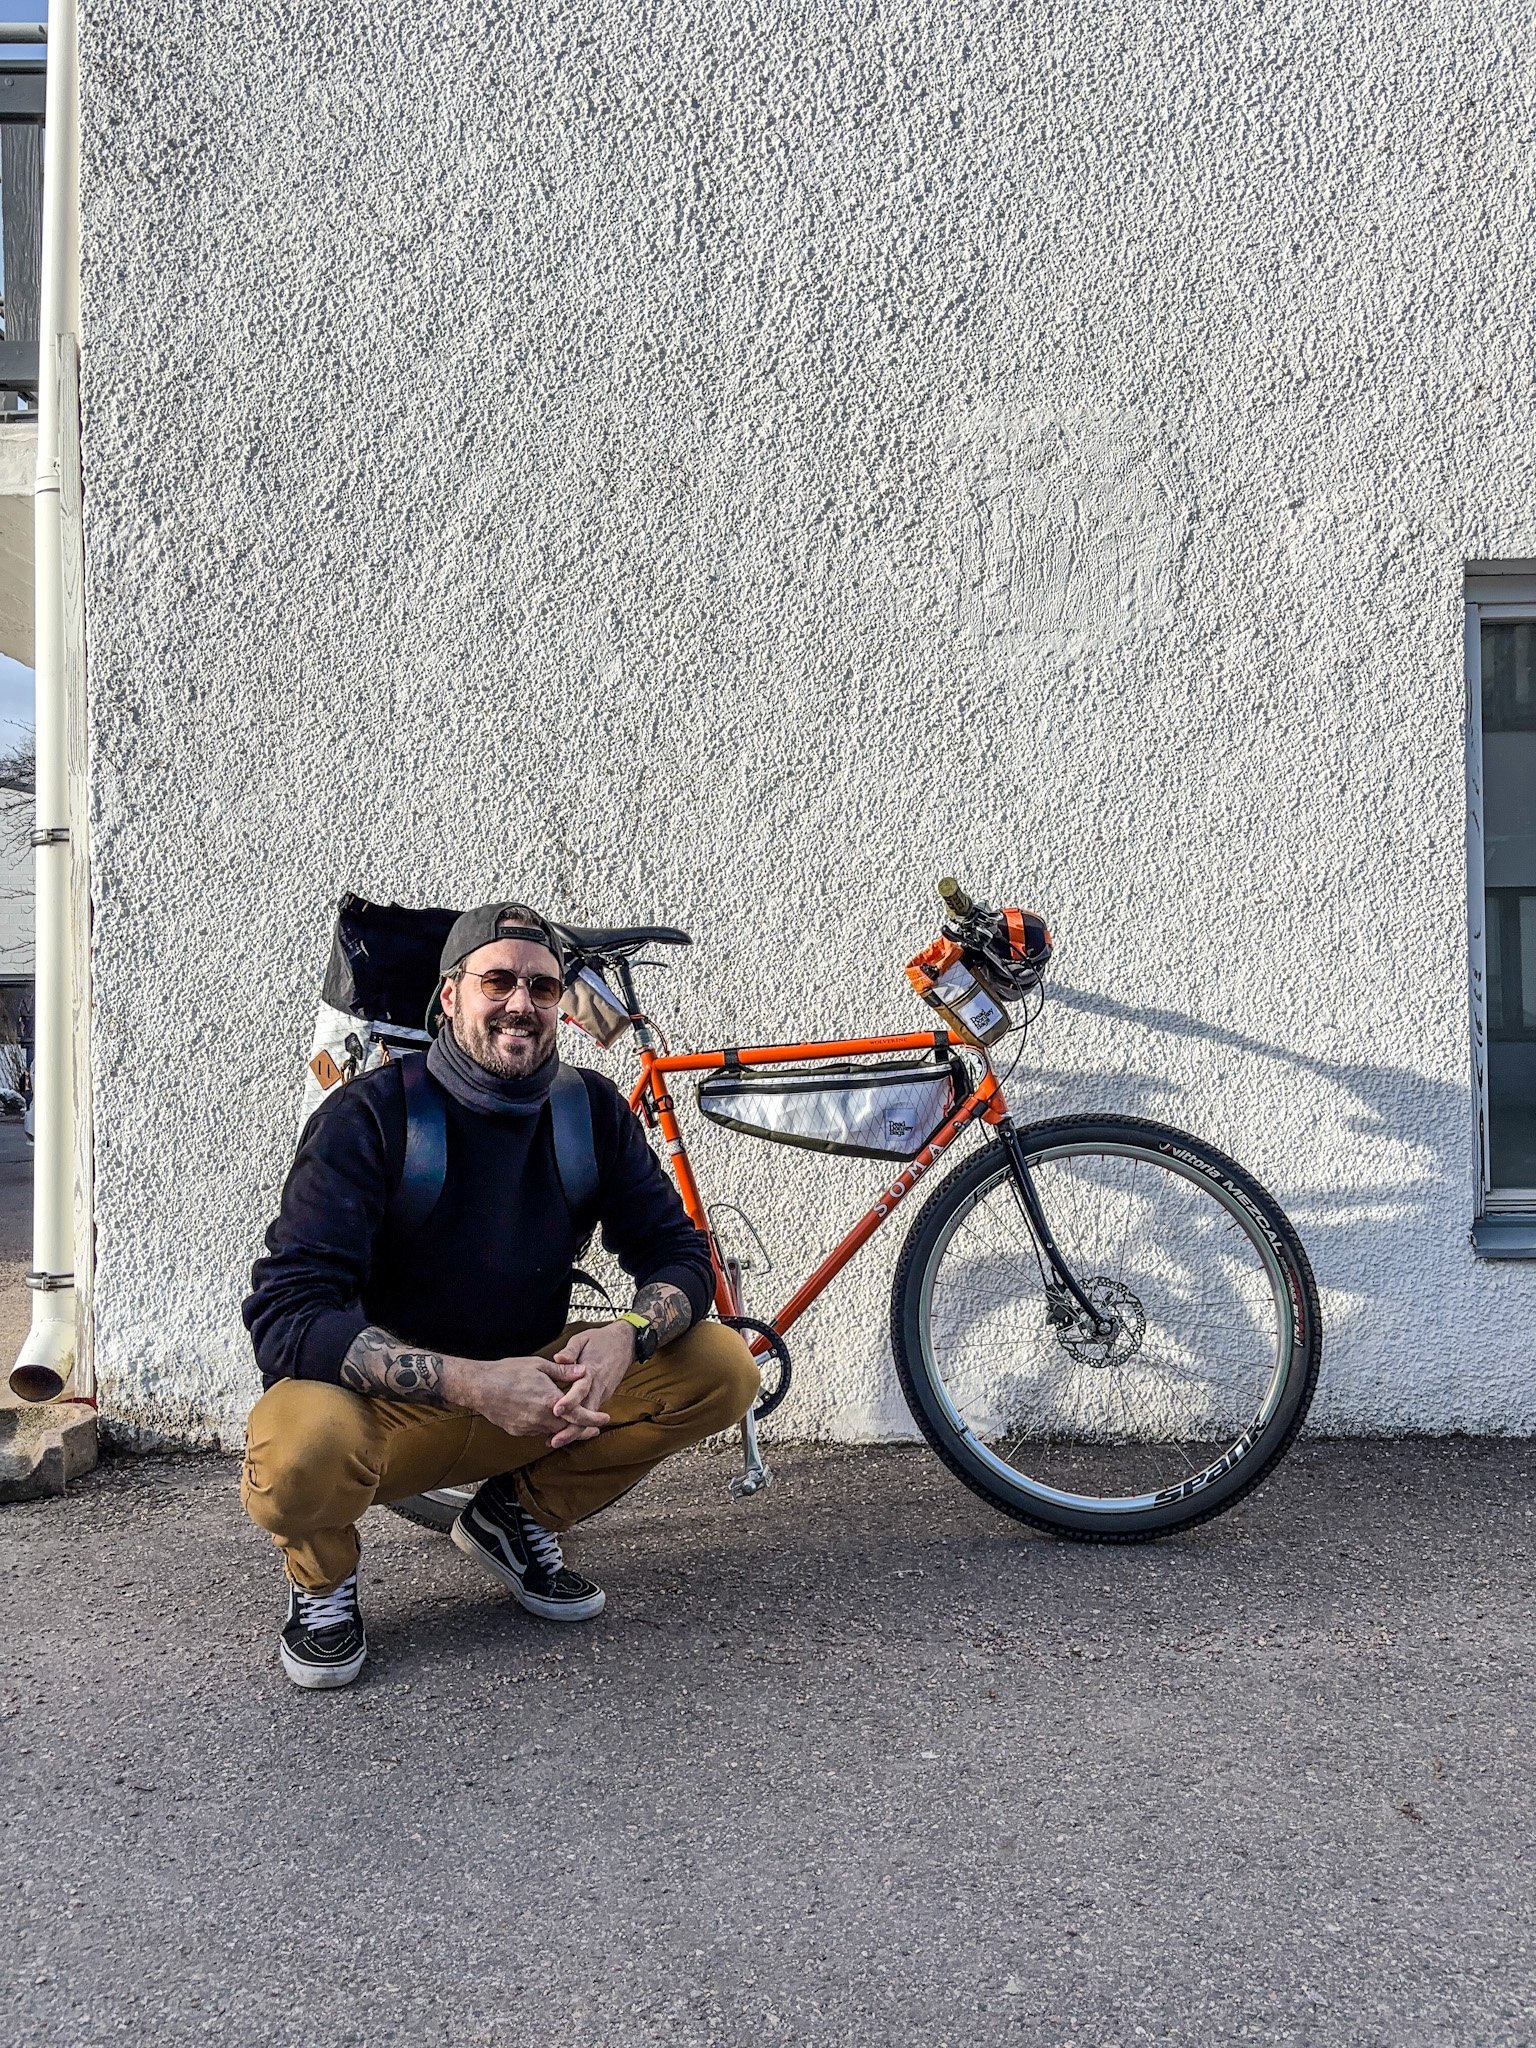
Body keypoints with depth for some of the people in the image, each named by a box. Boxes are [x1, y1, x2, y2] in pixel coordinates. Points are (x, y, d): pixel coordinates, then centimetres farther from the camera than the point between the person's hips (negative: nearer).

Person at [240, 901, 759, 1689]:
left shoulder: (592, 1109, -4)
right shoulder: (370, 1116, -18)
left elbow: (679, 1253, -2)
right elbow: (286, 1315, -25)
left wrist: (626, 1336, -27)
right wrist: (471, 1383, -37)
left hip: (533, 1393, 5)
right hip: (388, 1408, -4)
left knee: (724, 1370, -13)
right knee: (299, 1455, -38)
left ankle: (518, 1514, 9)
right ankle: (323, 1575, 1)